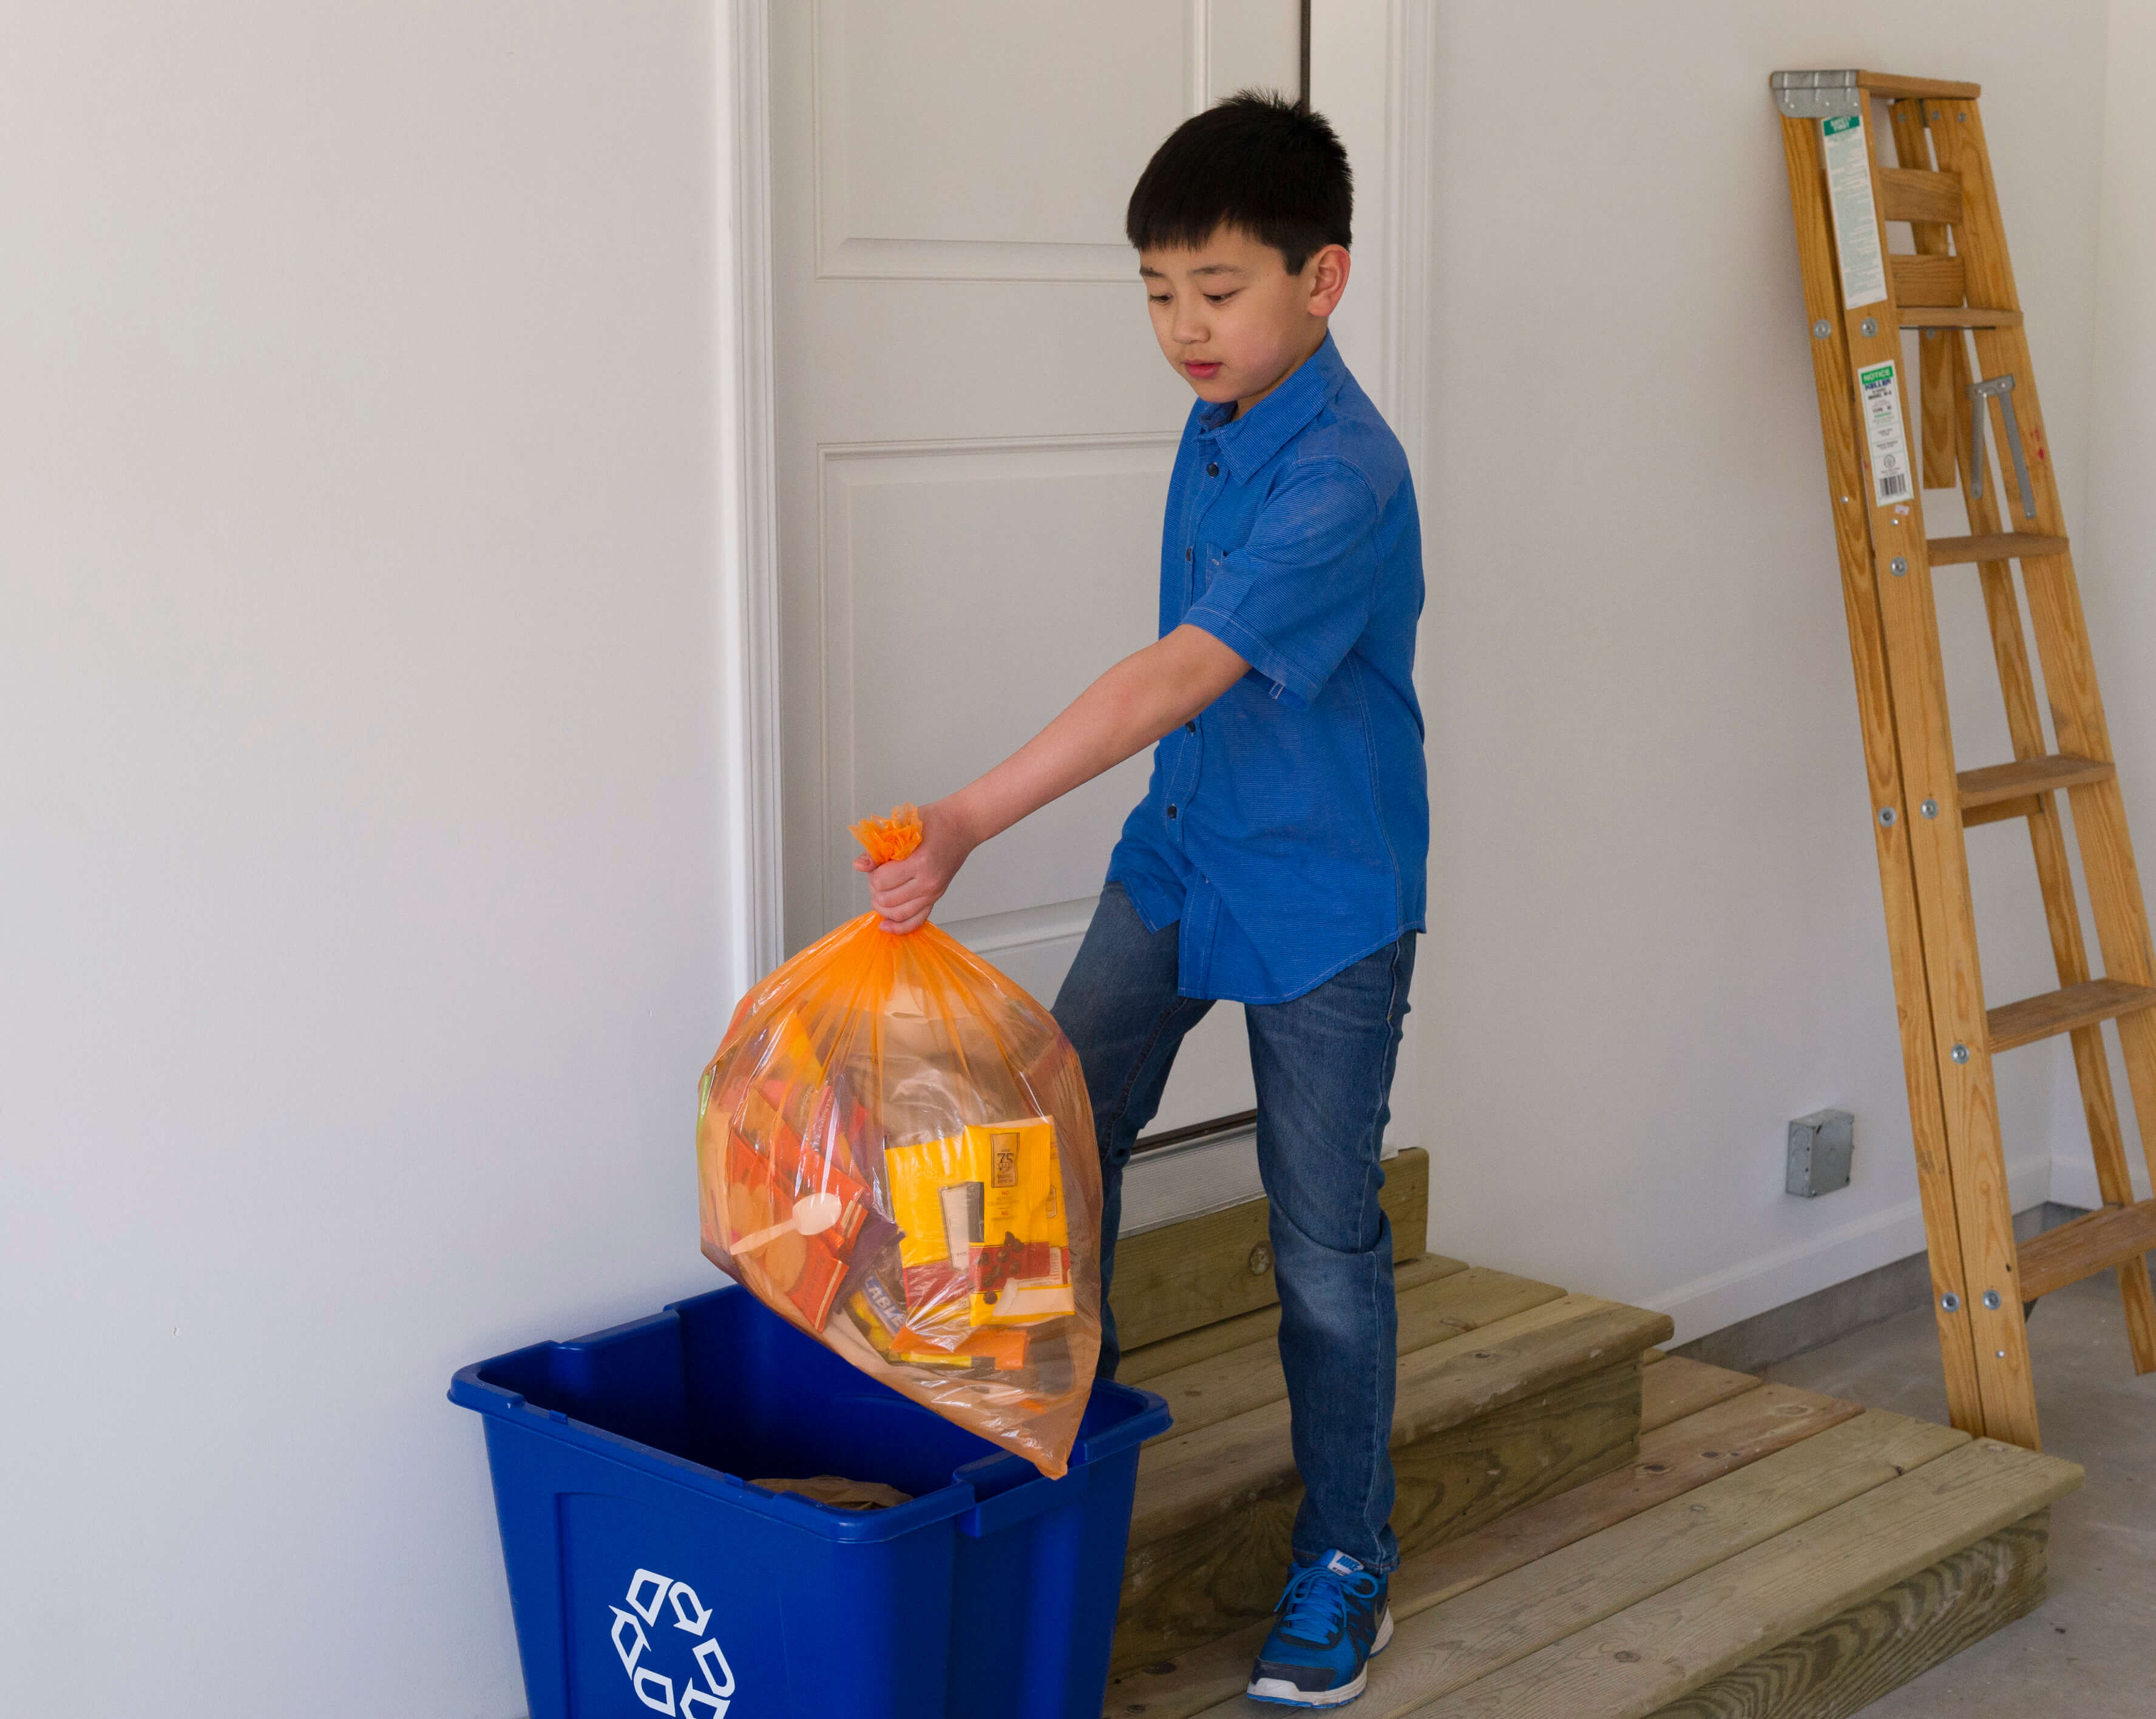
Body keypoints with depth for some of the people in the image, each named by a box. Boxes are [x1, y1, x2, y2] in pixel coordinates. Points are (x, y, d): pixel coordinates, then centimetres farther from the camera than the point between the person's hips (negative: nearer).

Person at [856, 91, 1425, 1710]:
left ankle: (1347, 1562, 19)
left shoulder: (1343, 479, -25)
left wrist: (969, 820, -40)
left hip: (1325, 893, -7)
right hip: (1179, 856, 7)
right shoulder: (1217, 425, 2)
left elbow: (1178, 677, -35)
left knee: (1326, 1238, 3)